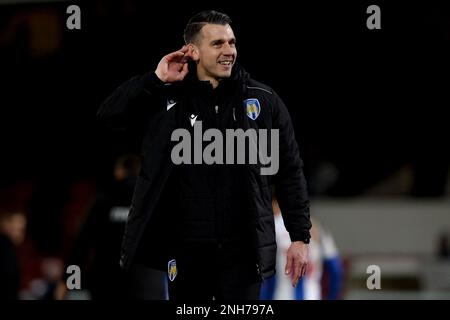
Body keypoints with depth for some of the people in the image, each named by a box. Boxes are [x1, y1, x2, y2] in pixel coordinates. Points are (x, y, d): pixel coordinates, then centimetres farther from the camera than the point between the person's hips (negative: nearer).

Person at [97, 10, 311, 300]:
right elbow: (109, 115, -3)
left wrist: (300, 237, 0)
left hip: (241, 249, -1)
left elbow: (290, 173, 5)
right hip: (185, 249, 1)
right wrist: (157, 80, -8)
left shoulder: (263, 100, 3)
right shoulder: (167, 101, 4)